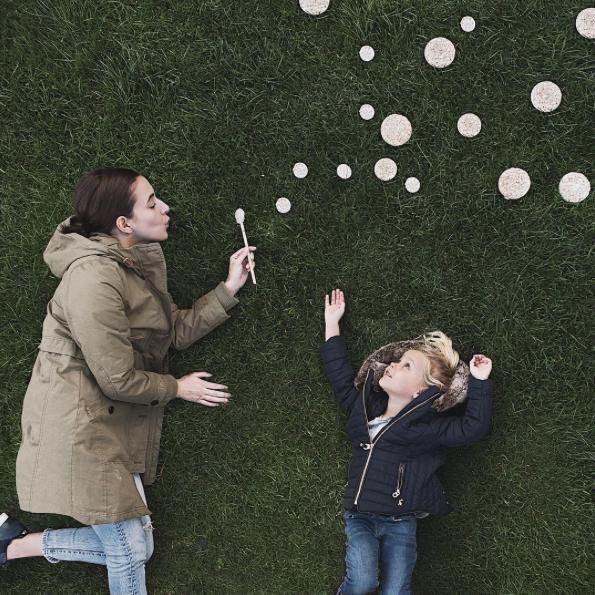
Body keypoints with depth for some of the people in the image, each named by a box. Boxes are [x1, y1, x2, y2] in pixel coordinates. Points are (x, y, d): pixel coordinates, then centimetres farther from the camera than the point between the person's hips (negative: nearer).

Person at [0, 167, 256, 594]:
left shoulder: (138, 265, 8)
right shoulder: (94, 278, -23)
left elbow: (177, 331, 10)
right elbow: (118, 379, -20)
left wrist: (229, 288, 4)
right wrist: (177, 388, -4)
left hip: (119, 426, 9)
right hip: (82, 426, -9)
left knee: (134, 547, 8)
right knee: (131, 550, 0)